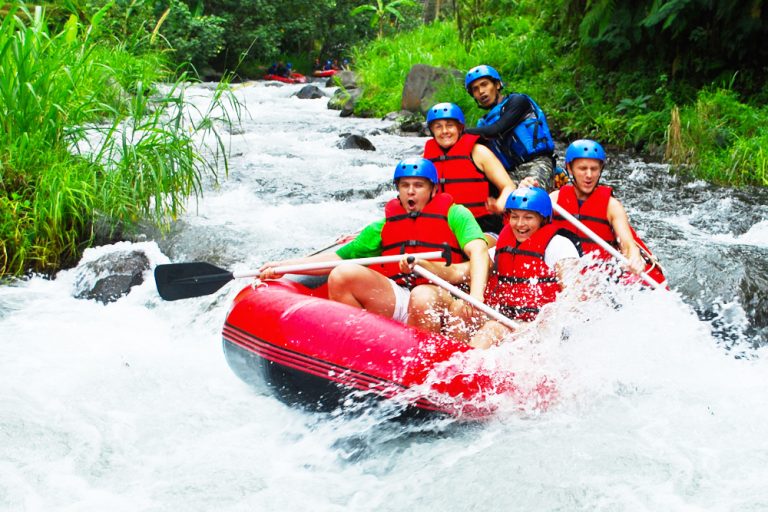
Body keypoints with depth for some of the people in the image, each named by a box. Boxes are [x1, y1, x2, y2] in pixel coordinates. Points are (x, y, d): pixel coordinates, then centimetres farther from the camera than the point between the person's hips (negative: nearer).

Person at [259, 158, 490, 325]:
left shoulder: (454, 214, 9)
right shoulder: (383, 227, 22)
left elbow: (478, 251, -8)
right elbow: (337, 257, 19)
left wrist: (475, 298, -27)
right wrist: (285, 266, 8)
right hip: (393, 302, 4)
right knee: (342, 274, -17)